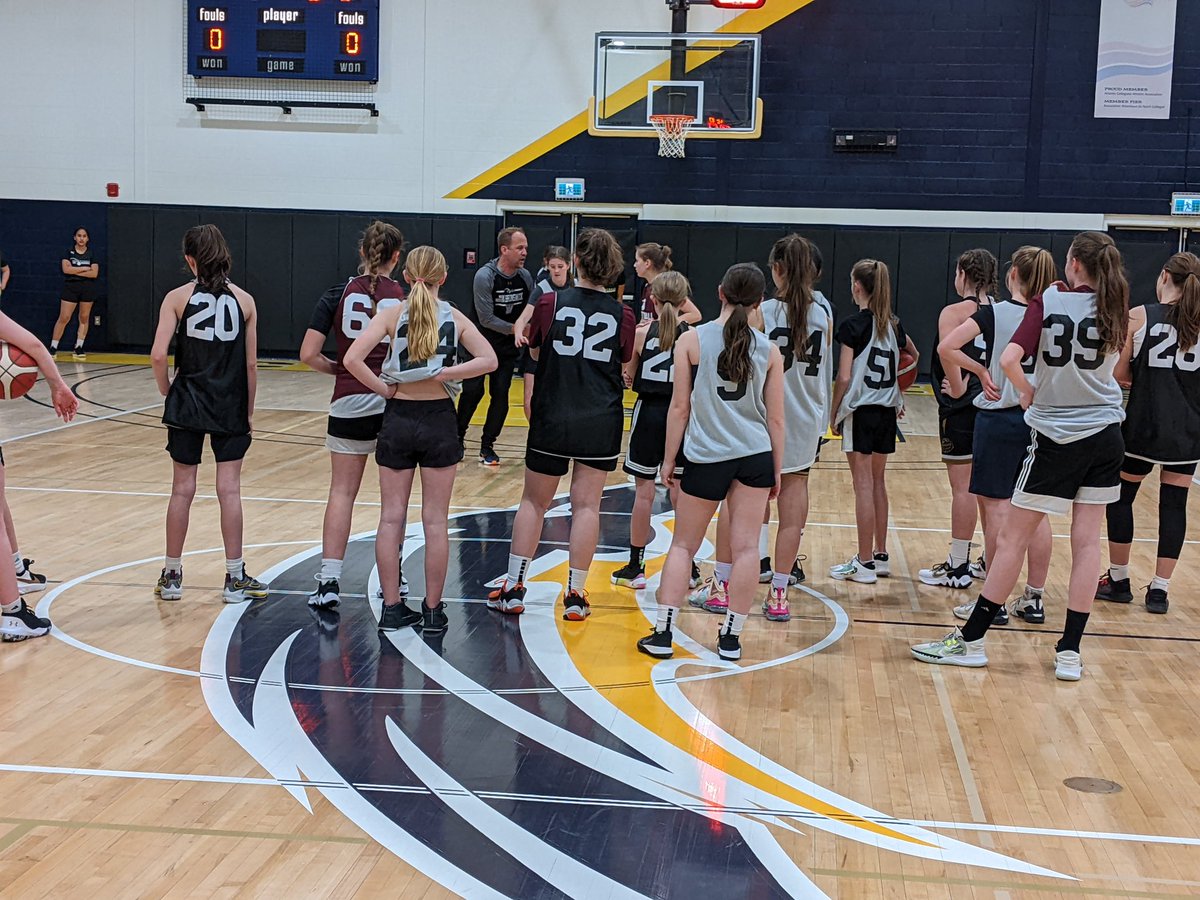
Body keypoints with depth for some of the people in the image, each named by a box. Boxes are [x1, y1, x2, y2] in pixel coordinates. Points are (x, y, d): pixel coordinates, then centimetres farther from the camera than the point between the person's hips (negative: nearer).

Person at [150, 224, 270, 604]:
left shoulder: (178, 298, -4)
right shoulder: (244, 301, 0)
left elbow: (158, 355, -13)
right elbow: (251, 363, 1)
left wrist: (167, 391, 4)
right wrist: (249, 408, 11)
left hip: (187, 402, 0)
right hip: (230, 406, 0)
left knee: (182, 488, 7)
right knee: (229, 489, 3)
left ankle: (172, 576, 16)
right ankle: (235, 578, 6)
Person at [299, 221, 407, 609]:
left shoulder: (338, 295, -1)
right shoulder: (405, 298, -4)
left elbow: (308, 354, -6)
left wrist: (337, 370, 11)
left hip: (349, 403, 0)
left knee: (342, 492, 7)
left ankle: (329, 580, -2)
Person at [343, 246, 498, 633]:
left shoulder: (392, 313, -4)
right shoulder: (454, 318, 0)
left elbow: (353, 359, -16)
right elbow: (489, 359, -9)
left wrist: (383, 388, -6)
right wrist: (445, 373, -11)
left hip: (398, 418, 0)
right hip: (439, 419, 0)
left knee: (392, 517, 8)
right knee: (435, 520, 6)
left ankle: (392, 607, 13)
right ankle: (433, 610, 12)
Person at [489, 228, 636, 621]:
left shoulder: (551, 303, -6)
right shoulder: (623, 315, -4)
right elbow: (624, 365, 8)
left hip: (551, 419, 0)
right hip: (601, 423, 1)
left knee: (534, 501, 11)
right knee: (586, 504, 6)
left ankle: (513, 588, 14)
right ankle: (575, 595, 8)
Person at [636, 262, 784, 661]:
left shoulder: (691, 341, -5)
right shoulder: (769, 350, 2)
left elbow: (680, 407, -4)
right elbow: (775, 418, 4)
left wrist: (669, 459, 5)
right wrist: (776, 472, 13)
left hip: (706, 458, -1)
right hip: (756, 456, 1)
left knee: (682, 545, 9)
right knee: (746, 547, 5)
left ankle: (663, 633, 6)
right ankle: (731, 636, 9)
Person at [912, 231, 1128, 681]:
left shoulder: (1048, 302, -9)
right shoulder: (1113, 309, 0)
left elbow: (1009, 359, -21)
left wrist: (1028, 391, -3)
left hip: (1055, 437, -3)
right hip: (1106, 437, 3)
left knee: (1014, 537, 2)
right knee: (1086, 541, 6)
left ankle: (971, 640, 7)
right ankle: (1070, 652, 6)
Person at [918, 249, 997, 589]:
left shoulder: (954, 312, -10)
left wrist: (958, 387, -14)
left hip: (962, 406, -7)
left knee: (962, 487, -1)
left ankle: (958, 567, 5)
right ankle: (991, 558, 23)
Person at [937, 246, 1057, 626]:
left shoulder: (993, 313, -8)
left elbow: (946, 348, -19)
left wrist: (968, 377, -6)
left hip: (999, 419, -4)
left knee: (997, 507, 1)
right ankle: (1034, 599, 16)